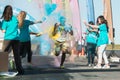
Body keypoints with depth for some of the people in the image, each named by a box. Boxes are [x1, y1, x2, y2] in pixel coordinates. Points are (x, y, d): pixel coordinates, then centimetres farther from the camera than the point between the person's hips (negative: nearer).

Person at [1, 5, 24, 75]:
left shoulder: (5, 20, -5)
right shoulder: (15, 18, 5)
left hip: (8, 39, -3)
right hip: (16, 39, 3)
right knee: (17, 55, 7)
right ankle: (20, 70, 7)